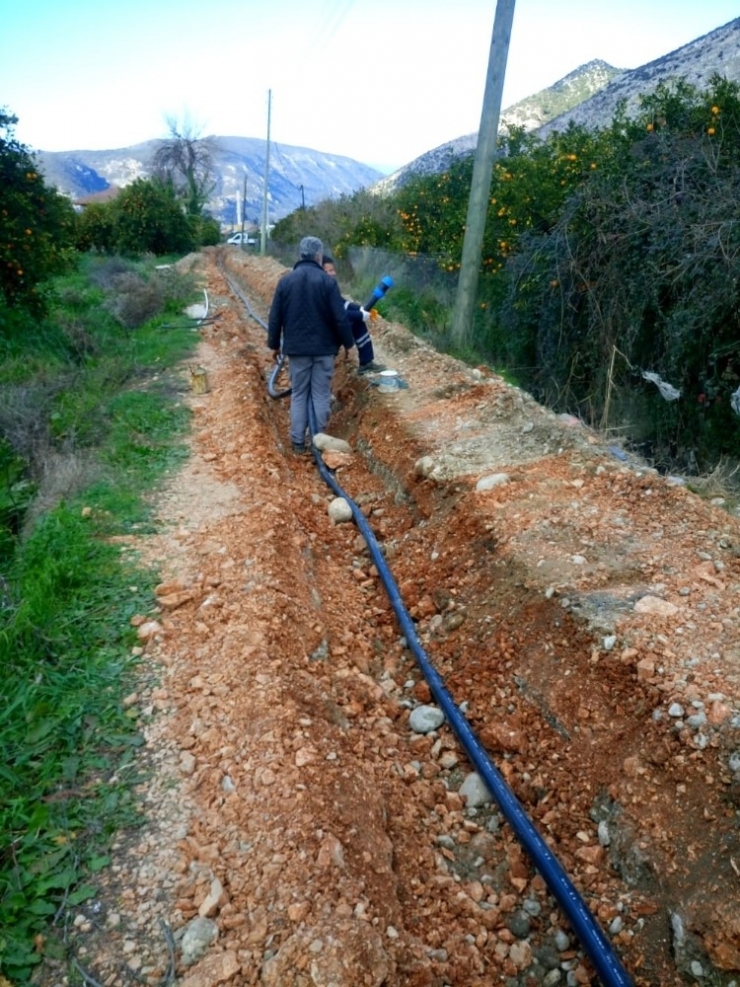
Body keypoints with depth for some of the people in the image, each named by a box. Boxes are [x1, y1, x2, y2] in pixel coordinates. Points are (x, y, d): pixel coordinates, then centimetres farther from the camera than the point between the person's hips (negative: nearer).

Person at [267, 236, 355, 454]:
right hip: (324, 347, -2)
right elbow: (340, 317, -8)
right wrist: (347, 342, 4)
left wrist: (274, 344, 15)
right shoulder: (327, 281, -8)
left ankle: (298, 442, 10)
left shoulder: (285, 281, 2)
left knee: (298, 395, 9)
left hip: (296, 348, 3)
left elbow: (275, 317, 5)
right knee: (321, 395, 5)